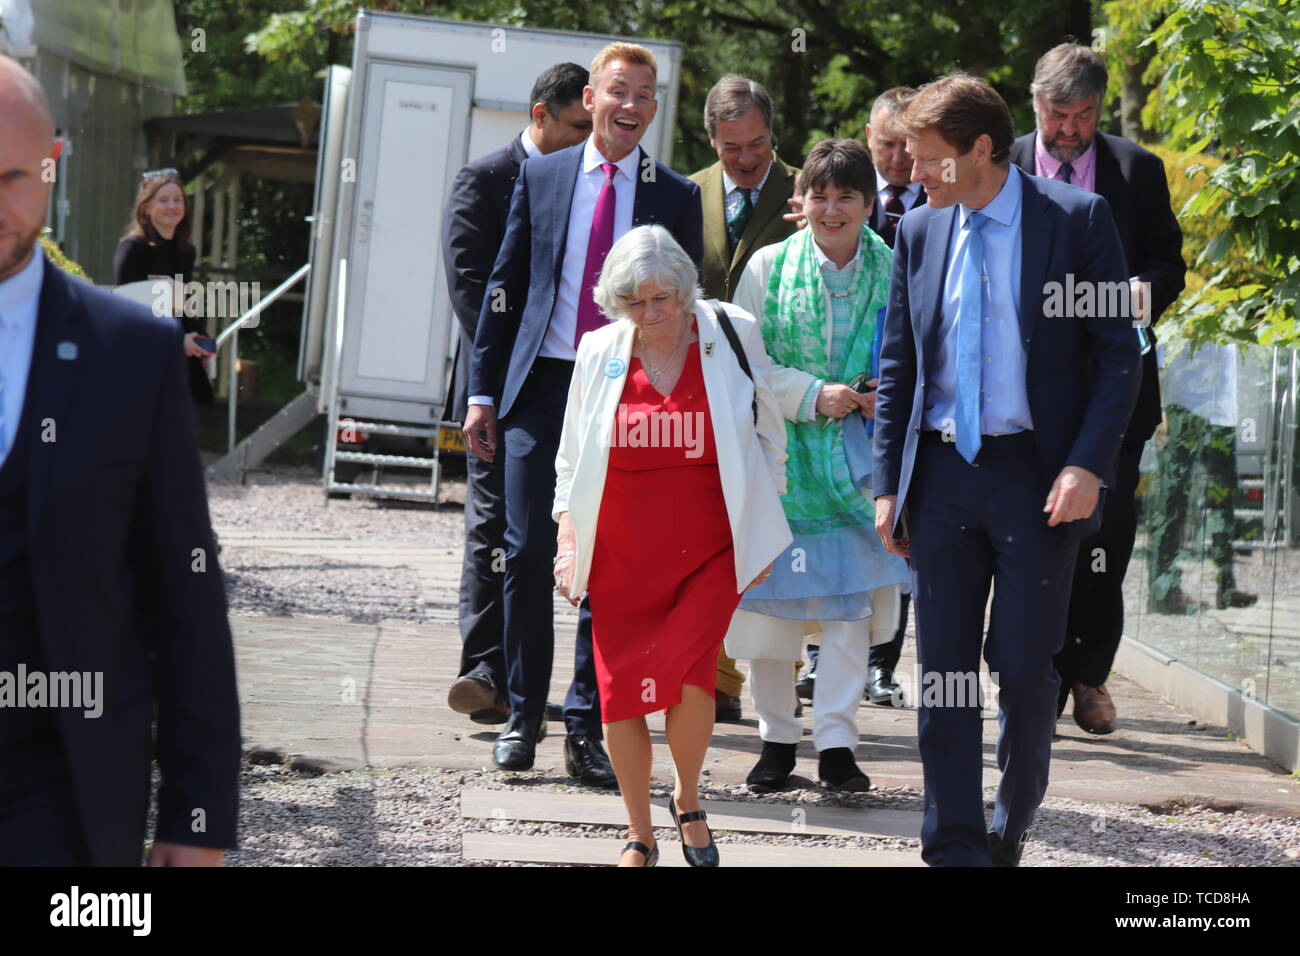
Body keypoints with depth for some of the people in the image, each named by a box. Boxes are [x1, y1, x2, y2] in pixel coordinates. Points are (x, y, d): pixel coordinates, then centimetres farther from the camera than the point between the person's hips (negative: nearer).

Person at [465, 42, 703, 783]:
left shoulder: (676, 197, 5)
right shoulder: (540, 178, 8)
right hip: (542, 388, 1)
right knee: (529, 553, -2)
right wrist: (484, 390, 4)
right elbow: (505, 285, 10)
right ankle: (524, 716, 11)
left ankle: (587, 727, 6)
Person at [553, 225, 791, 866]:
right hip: (621, 558, 2)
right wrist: (567, 539, 5)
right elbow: (572, 459, 14)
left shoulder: (730, 338, -1)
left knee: (686, 674, -18)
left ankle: (688, 801, 9)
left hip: (709, 553, -2)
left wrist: (759, 534, 8)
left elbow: (767, 440, 10)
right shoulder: (599, 352, 3)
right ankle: (640, 838, 17)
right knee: (619, 691, 0)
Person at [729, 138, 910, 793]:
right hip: (780, 455, 0)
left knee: (851, 599, -5)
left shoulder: (894, 272, 4)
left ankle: (836, 741, -2)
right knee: (769, 600, 3)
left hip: (859, 460, 0)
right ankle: (776, 736, 17)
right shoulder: (768, 267, 2)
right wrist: (811, 396, -13)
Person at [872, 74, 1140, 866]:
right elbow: (897, 368, 14)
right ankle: (954, 846, 10)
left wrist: (1088, 466, -15)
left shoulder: (1077, 218, -5)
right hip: (942, 474, 4)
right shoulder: (919, 232, 9)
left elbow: (1119, 354, -5)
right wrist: (889, 483, 8)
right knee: (943, 669, 3)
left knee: (1024, 667, -1)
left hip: (1038, 474, -4)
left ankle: (1014, 821, 23)